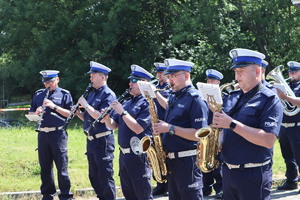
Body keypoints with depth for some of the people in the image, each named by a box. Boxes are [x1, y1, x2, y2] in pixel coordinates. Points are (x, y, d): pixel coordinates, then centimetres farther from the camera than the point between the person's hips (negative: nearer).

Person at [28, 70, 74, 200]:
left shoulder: (64, 94, 4)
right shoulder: (38, 94, 15)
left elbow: (70, 113, -5)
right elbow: (30, 113, 17)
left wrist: (54, 106, -14)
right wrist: (36, 113, -5)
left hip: (58, 134, -4)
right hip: (42, 134, 4)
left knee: (62, 167, -3)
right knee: (45, 167, 10)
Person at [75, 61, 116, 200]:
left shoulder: (108, 95, -11)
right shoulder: (92, 94, 14)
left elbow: (101, 117, -22)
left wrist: (85, 105, -16)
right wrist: (77, 113, 1)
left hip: (102, 141, -9)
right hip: (91, 140, 9)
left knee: (105, 178, -4)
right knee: (93, 176, 15)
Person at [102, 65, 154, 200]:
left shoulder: (147, 103, -11)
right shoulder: (126, 103, 15)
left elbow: (138, 128, -21)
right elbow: (113, 125, 15)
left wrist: (122, 112, -19)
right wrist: (107, 118, -6)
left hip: (138, 155, -9)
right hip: (124, 154, 9)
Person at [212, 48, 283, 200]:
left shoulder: (269, 101, -10)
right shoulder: (233, 97, 12)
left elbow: (268, 140, -22)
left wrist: (232, 124, -24)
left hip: (253, 175, -7)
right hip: (228, 171, 7)